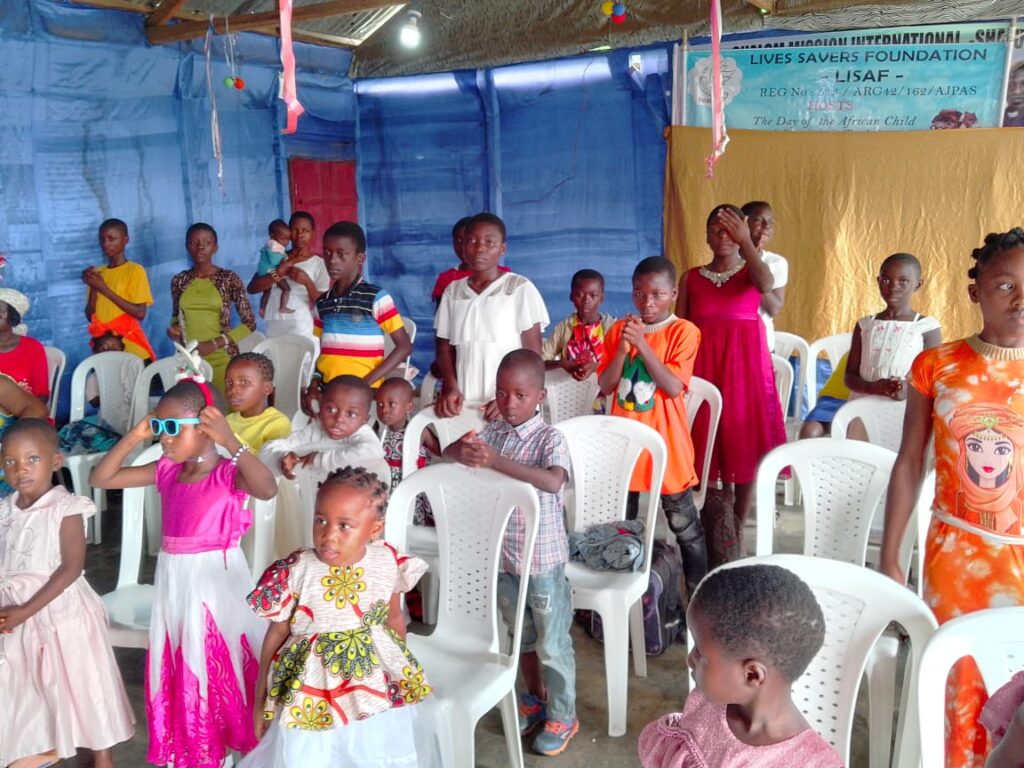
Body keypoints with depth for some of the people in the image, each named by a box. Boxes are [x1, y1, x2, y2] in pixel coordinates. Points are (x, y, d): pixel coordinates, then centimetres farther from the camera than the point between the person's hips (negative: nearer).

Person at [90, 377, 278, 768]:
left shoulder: (229, 472, -17)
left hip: (217, 579, -6)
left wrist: (230, 441, -37)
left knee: (223, 663, 8)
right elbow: (101, 479, 4)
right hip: (175, 581, 6)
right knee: (179, 666, 18)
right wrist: (134, 438, -7)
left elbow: (267, 488, -38)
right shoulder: (166, 470, 1)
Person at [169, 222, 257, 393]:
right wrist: (174, 328, -1)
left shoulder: (229, 279, -4)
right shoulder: (180, 281, 6)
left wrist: (214, 344, -11)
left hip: (221, 359, -3)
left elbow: (249, 323, -4)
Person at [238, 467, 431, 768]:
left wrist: (405, 671, 17)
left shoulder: (389, 563, -13)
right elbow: (276, 635, -6)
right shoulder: (295, 573, -20)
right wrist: (261, 698, 2)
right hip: (311, 690, -2)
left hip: (378, 686, 3)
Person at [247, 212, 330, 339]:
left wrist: (307, 282, -18)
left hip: (304, 332, -3)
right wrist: (277, 274, -14)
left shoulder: (318, 263, 2)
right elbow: (252, 288, -1)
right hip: (274, 330, 3)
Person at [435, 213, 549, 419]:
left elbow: (533, 354, -4)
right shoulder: (453, 291, 8)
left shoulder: (520, 288, -4)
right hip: (465, 402, 3)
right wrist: (451, 388, -5)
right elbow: (445, 347, 11)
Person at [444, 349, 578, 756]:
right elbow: (448, 451, -2)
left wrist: (495, 460, -40)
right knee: (521, 635, 23)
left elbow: (553, 482, -35)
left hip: (543, 559, -5)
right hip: (503, 555, 6)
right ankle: (535, 698, 44)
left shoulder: (550, 438, -18)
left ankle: (563, 717, 28)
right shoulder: (493, 431, -1)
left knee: (552, 643, 10)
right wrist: (463, 451, -26)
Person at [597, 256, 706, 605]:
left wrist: (642, 343, -23)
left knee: (684, 524, 8)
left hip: (664, 442, -4)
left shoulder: (683, 331, -9)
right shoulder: (619, 329, 3)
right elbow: (605, 386, -2)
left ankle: (698, 591, 24)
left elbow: (673, 386, -18)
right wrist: (624, 347, -16)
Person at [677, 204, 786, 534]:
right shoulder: (691, 278, 9)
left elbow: (767, 285, -20)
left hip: (744, 365, -1)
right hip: (702, 365, 1)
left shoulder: (750, 272, 5)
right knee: (702, 446, -1)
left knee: (744, 444, 0)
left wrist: (746, 241, -21)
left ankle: (736, 531, 12)